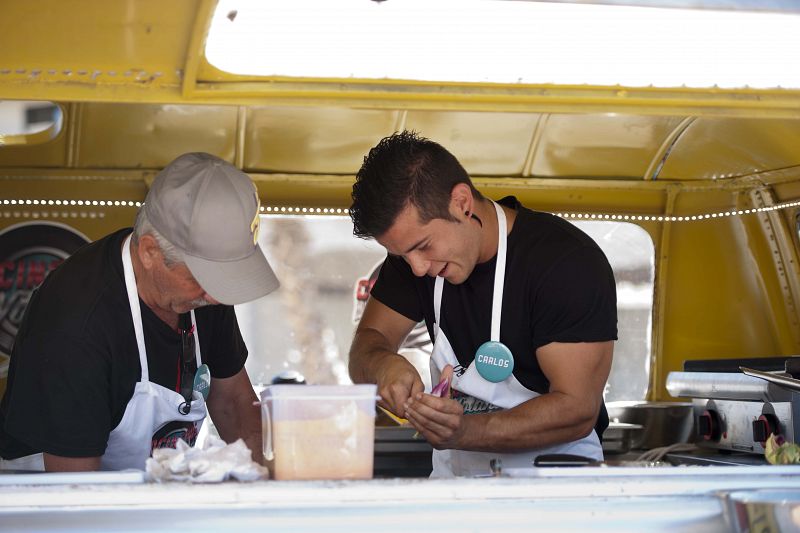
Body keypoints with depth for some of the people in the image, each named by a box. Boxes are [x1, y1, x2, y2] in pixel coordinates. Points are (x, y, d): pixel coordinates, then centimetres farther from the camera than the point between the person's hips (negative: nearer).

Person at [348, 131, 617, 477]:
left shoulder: (570, 263, -17)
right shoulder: (415, 241, 3)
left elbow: (578, 410, -20)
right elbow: (367, 342, 7)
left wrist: (465, 431, -34)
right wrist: (382, 365, -18)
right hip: (455, 478, 3)